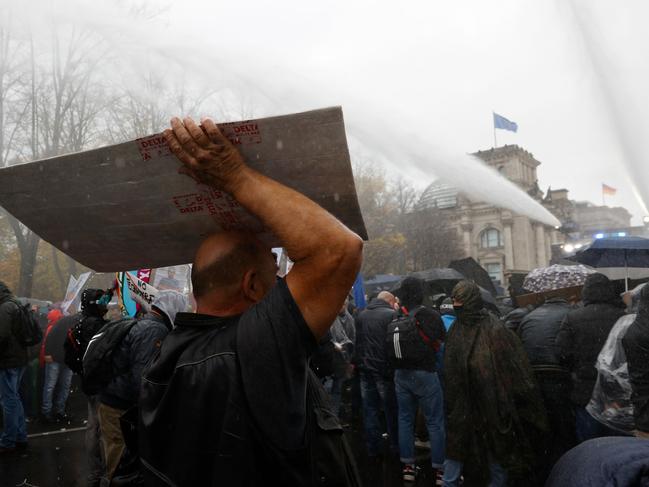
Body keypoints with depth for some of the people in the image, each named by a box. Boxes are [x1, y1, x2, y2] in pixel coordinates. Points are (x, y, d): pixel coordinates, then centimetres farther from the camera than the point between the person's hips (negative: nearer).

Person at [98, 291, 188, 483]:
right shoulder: (157, 330, -19)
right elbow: (143, 379, -26)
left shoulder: (136, 324, 11)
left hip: (108, 402, 9)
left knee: (113, 464, 22)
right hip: (123, 409, -9)